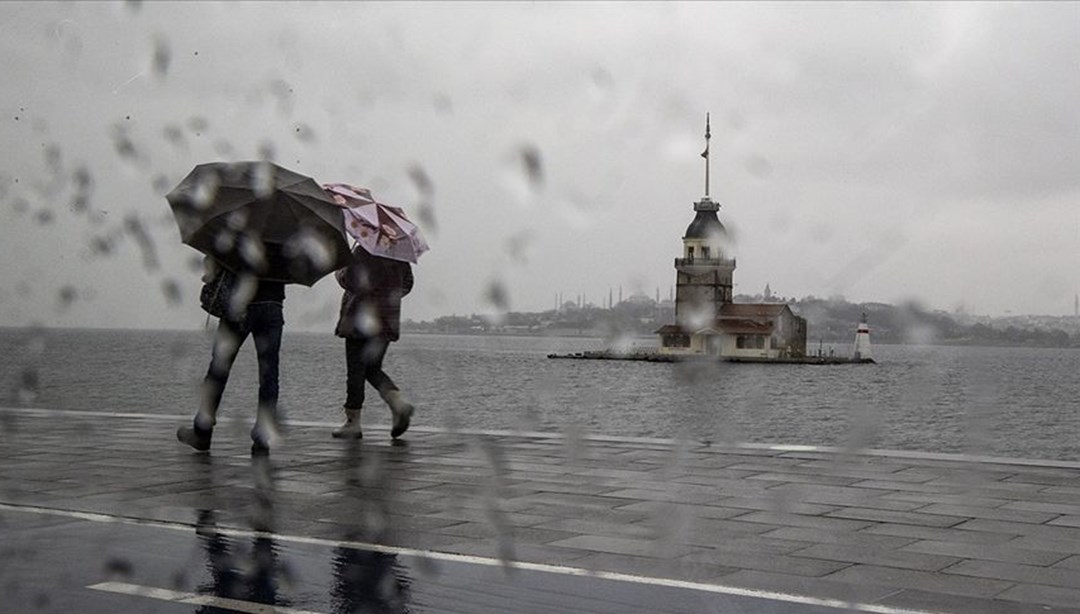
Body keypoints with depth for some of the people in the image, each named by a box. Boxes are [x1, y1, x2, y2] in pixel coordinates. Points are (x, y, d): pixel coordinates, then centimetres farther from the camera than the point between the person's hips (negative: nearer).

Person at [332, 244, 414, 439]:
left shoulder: (363, 251, -13)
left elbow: (349, 280, -17)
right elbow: (407, 284, 13)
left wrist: (339, 273, 4)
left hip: (361, 319, -6)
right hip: (388, 320, 7)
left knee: (355, 371, 2)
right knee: (373, 369, 17)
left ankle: (353, 422, 6)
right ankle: (399, 403, -5)